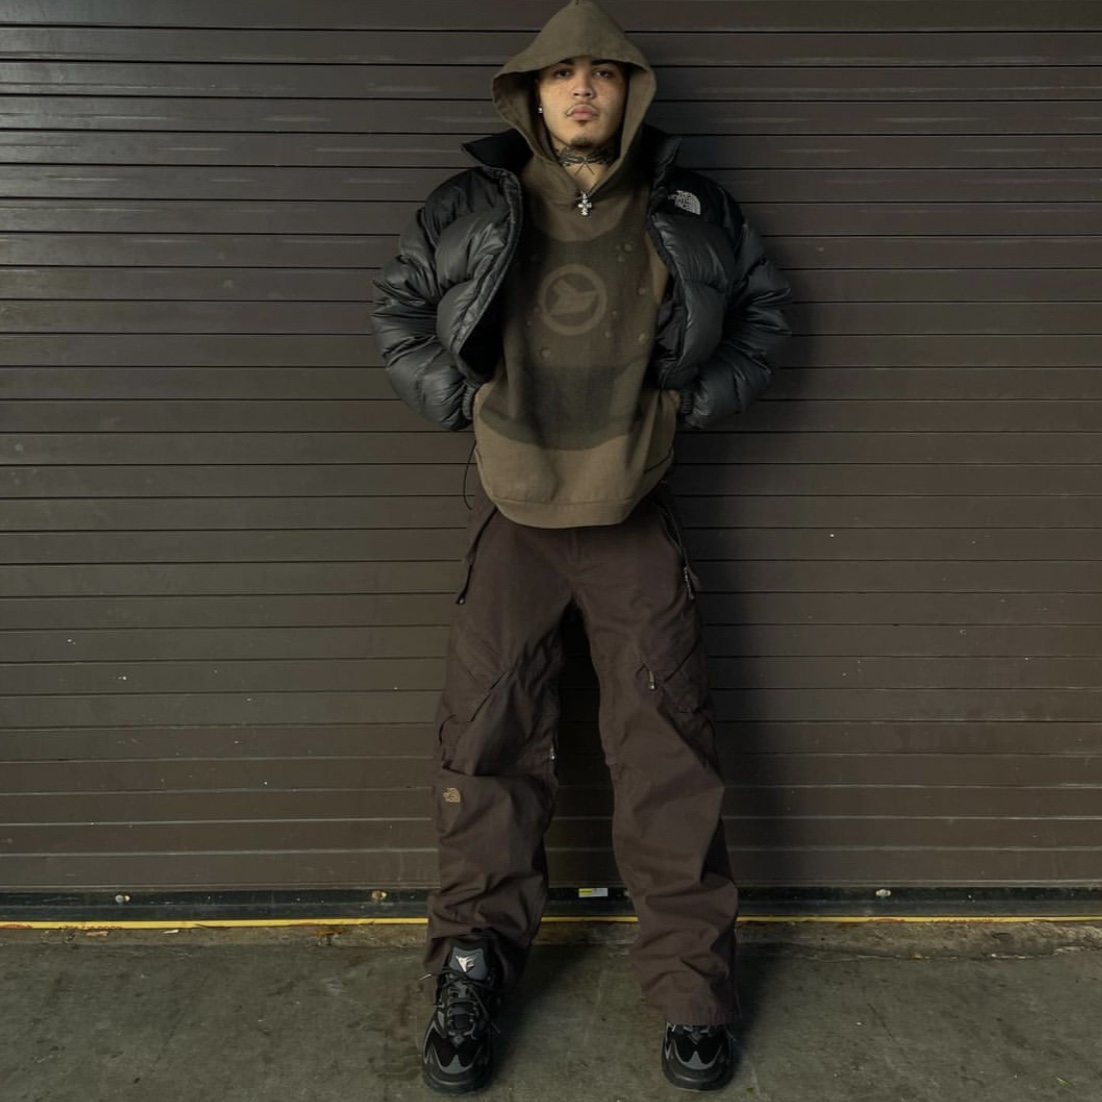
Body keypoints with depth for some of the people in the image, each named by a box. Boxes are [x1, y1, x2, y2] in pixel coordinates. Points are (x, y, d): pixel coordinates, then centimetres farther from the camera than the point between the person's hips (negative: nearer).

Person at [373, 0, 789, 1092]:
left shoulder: (689, 212, 5)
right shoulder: (472, 208, 4)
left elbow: (762, 301, 17)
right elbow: (397, 304, 15)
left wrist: (696, 397, 4)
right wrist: (458, 397, 2)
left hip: (634, 519, 0)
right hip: (512, 513, 0)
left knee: (667, 745, -1)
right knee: (489, 738, 0)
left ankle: (692, 985, 13)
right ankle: (472, 971, 16)